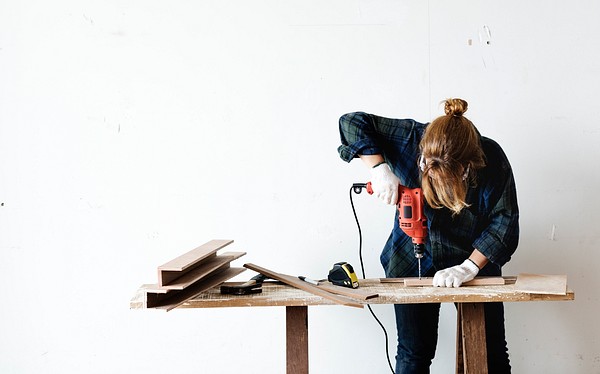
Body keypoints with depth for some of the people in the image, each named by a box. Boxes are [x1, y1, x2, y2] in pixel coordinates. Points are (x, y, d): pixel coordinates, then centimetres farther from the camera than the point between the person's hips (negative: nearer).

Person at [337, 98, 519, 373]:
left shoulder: (491, 159, -21)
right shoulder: (411, 138, -20)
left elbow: (504, 222, -18)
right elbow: (352, 123, -14)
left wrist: (468, 268, -27)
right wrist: (380, 169, -27)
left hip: (476, 263, 0)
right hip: (411, 265, 0)